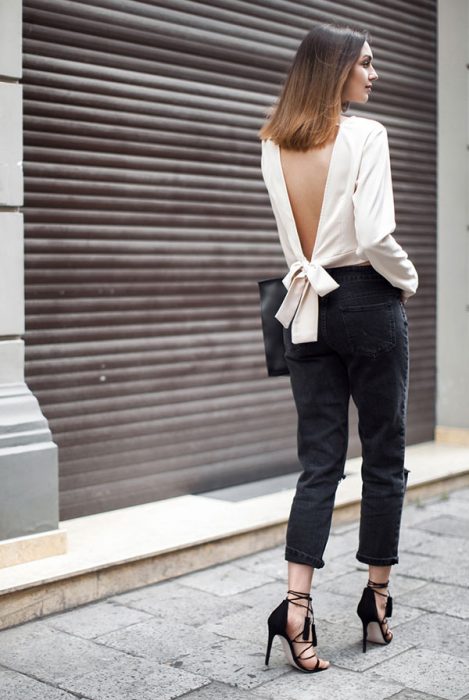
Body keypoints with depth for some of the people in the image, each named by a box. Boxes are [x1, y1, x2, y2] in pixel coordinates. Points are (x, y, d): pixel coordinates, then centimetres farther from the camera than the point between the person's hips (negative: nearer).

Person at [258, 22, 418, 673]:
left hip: (308, 308, 5)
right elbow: (375, 237, -18)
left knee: (319, 460, 6)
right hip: (369, 303, -5)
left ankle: (296, 605, -5)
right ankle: (377, 601, 20)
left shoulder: (274, 147, 7)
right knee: (384, 456, 9)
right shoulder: (365, 135, -12)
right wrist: (409, 279, -2)